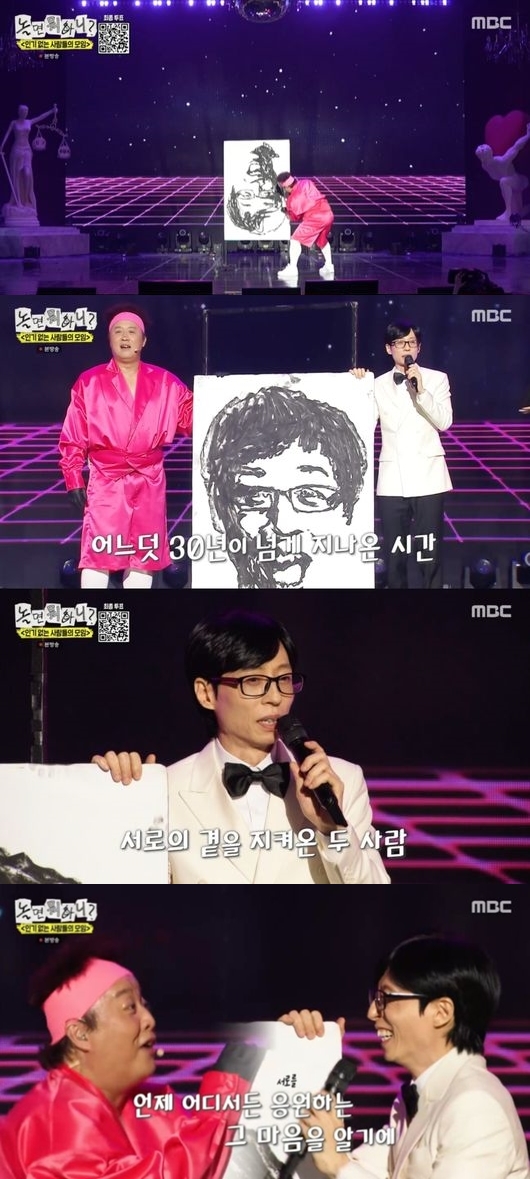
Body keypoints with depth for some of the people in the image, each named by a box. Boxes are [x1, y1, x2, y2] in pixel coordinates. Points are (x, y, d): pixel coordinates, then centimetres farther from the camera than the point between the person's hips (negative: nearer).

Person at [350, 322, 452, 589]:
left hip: (427, 477, -2)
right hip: (392, 480, 2)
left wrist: (421, 391, -16)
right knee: (393, 555, 4)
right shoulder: (378, 385, 9)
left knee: (430, 554, -3)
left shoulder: (436, 379, 5)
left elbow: (444, 421, -6)